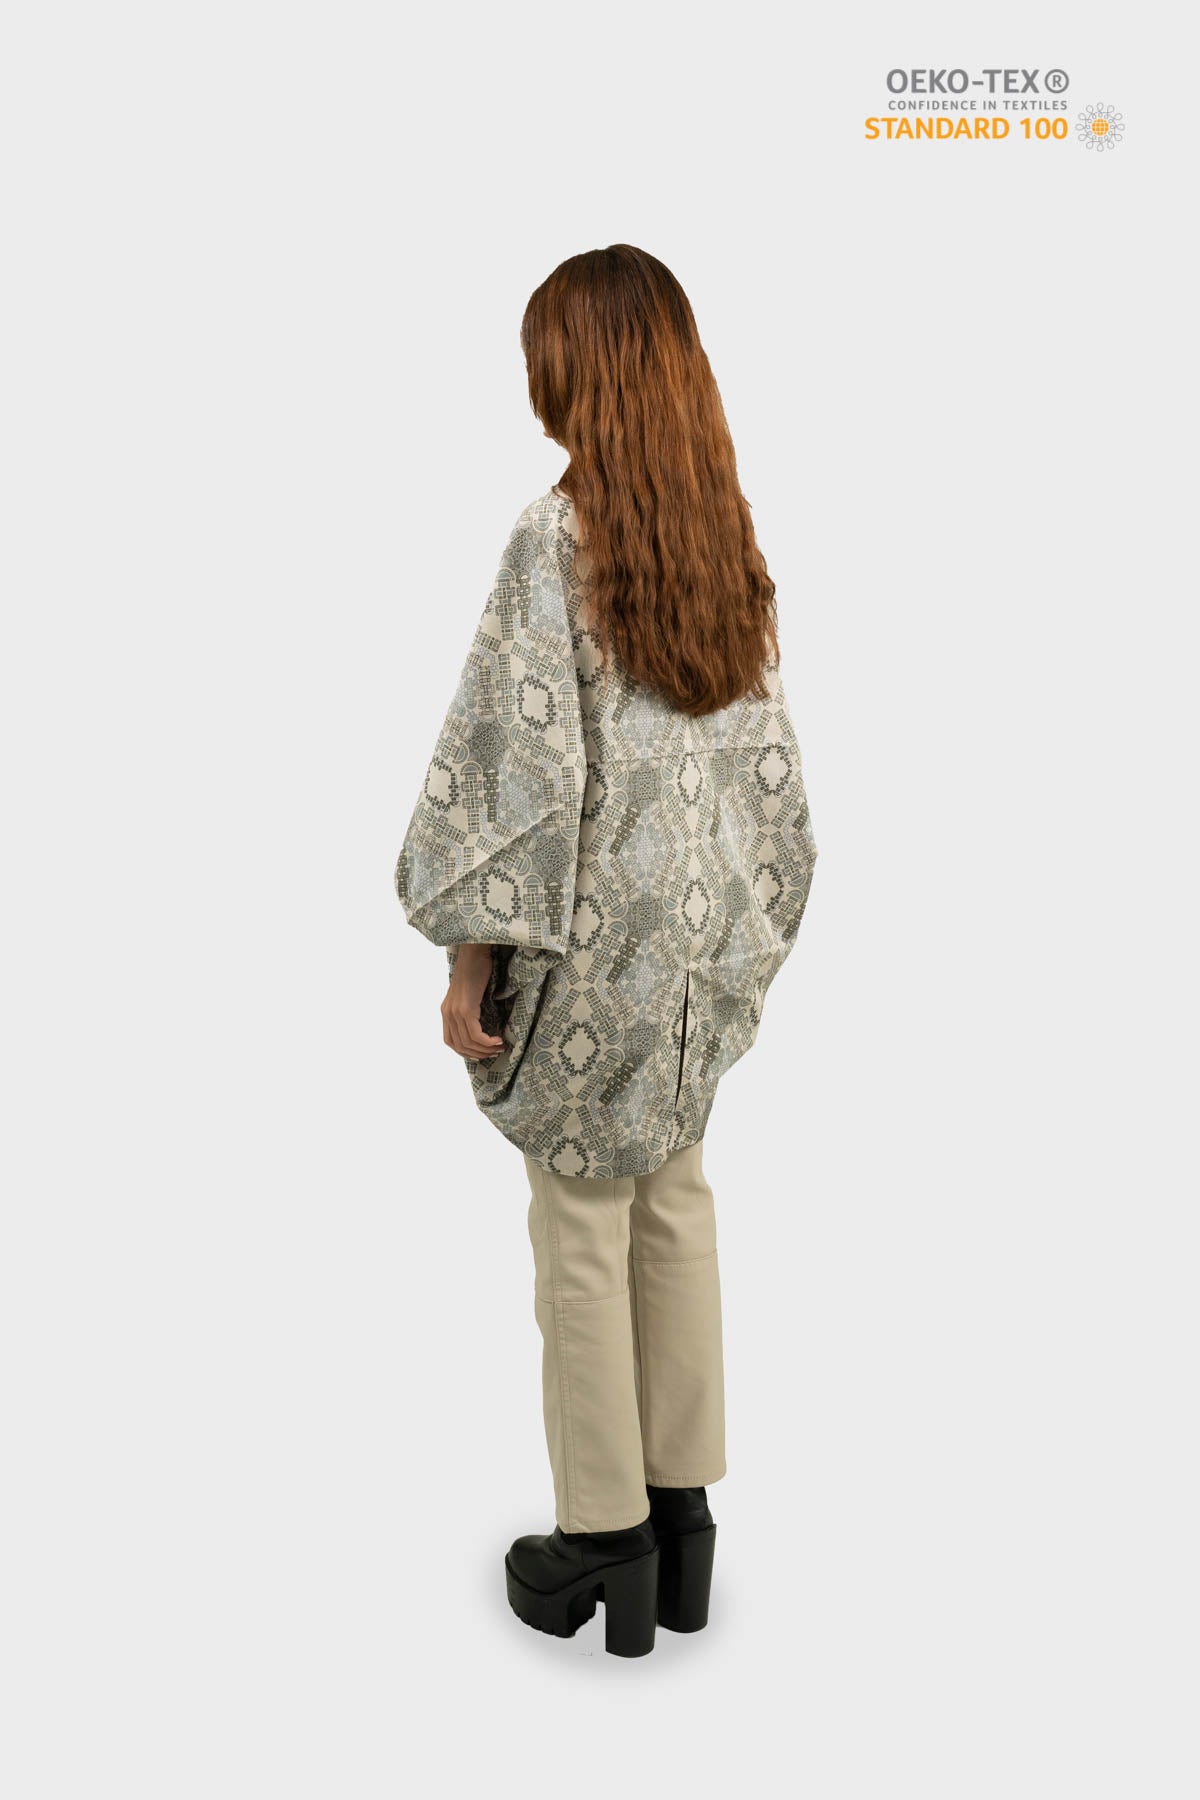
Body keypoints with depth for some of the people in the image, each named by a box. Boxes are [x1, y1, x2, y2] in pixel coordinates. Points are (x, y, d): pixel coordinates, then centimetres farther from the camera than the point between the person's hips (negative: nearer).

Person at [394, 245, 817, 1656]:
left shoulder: (558, 534, -15)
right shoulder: (726, 532, 5)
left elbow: (524, 762, -19)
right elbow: (765, 751, 8)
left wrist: (471, 961, -12)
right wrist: (751, 925, 17)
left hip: (594, 941, -7)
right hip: (704, 930, 7)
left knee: (584, 1235, 6)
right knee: (675, 1207, 16)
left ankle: (606, 1546, 20)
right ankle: (682, 1518, 28)